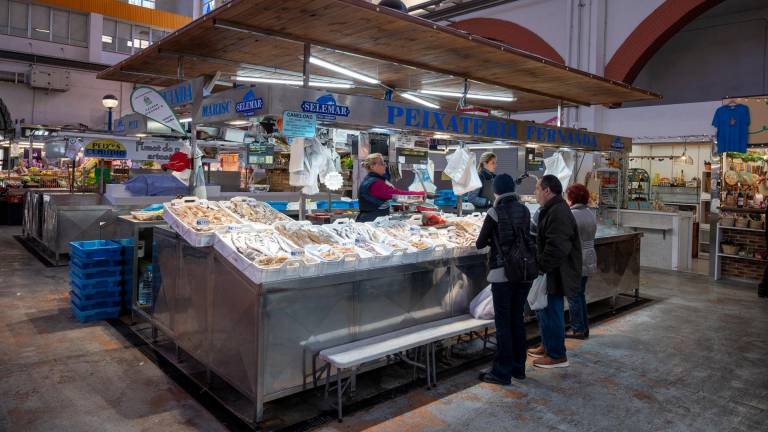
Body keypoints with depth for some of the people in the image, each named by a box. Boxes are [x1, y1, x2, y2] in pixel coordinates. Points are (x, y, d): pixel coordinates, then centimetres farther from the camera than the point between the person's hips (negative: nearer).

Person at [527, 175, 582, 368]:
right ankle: (547, 345, 35)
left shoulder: (559, 213, -21)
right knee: (544, 310, 21)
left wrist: (542, 266, -21)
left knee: (551, 312, -1)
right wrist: (540, 264, 19)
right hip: (550, 273, 11)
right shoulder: (551, 210, 14)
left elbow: (556, 248, -28)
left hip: (555, 275, -11)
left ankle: (557, 355, 11)